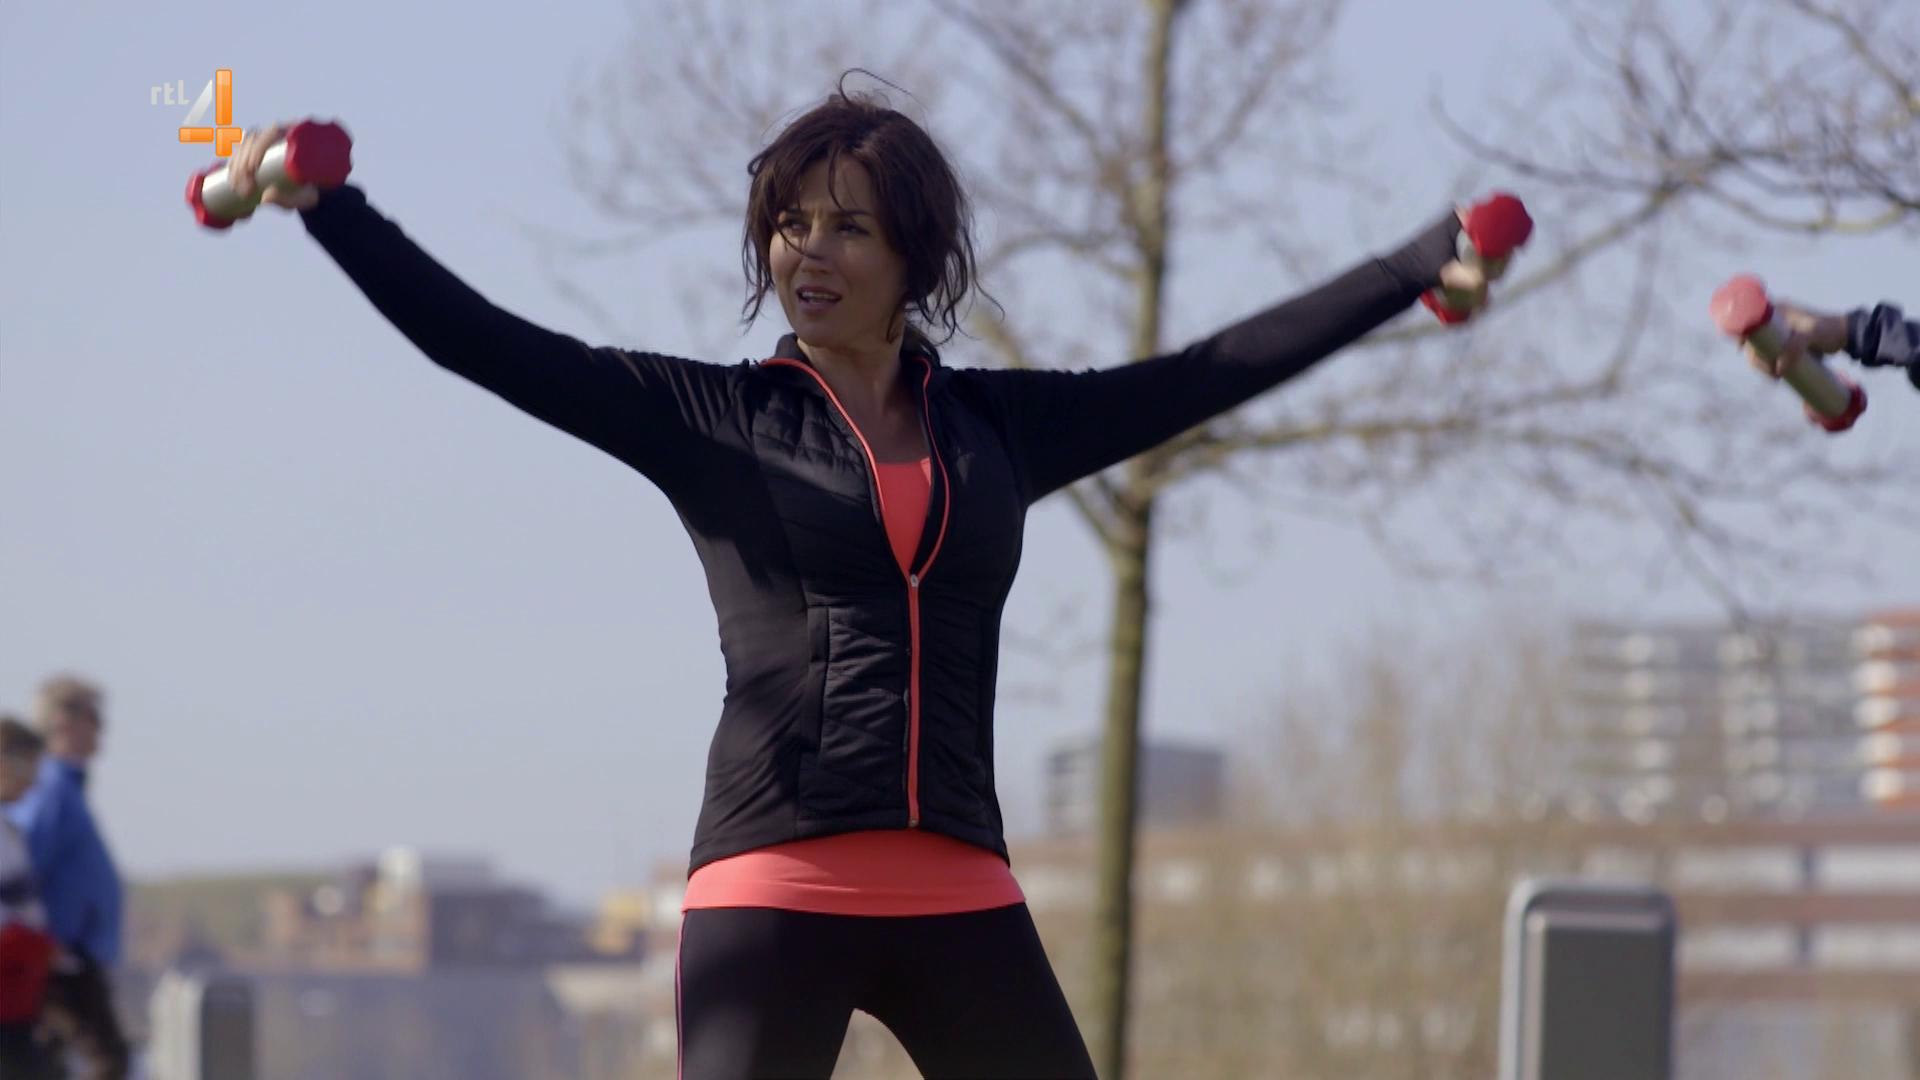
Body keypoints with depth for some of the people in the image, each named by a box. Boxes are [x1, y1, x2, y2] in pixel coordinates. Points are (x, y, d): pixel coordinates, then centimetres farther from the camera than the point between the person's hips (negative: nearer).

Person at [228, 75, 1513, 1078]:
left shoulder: (999, 427, 13)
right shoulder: (710, 419, 5)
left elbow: (1210, 373, 16)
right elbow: (480, 340, -1)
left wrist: (1418, 265, 16)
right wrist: (323, 205, -10)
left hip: (959, 902, 3)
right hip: (770, 892, -3)